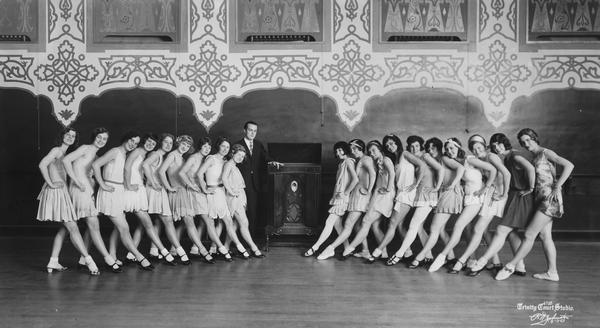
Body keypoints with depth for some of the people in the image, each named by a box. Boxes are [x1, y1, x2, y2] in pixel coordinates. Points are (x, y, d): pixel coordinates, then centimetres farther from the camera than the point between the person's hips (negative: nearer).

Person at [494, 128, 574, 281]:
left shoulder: (546, 153, -6)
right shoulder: (534, 158, 18)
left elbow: (569, 165, -17)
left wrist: (557, 187, -20)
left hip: (550, 199, -9)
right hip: (541, 199, 9)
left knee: (529, 234, -6)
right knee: (545, 236, 6)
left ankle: (510, 266, -2)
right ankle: (552, 272, 10)